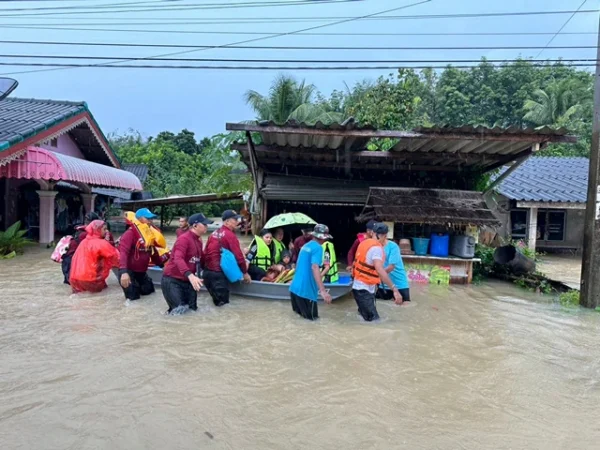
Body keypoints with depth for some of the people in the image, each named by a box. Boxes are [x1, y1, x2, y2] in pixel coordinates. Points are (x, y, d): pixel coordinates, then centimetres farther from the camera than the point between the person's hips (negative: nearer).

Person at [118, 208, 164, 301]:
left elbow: (153, 252, 16)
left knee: (149, 290, 15)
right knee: (133, 296, -9)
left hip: (142, 271, 8)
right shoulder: (130, 233, -21)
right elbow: (123, 252, -33)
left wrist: (162, 264, 19)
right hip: (129, 270, -8)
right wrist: (123, 272, -44)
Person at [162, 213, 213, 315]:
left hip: (187, 280, 8)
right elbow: (178, 259, -36)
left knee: (193, 307, 10)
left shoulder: (199, 240, 5)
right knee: (179, 309, -10)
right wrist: (190, 275, -48)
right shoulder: (184, 238, -21)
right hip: (172, 279, -8)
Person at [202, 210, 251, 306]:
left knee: (215, 298, 19)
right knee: (222, 301, 3)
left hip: (207, 271, 8)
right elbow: (238, 255, -11)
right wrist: (245, 272, -2)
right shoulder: (230, 235, -11)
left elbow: (205, 252, 16)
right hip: (219, 273, -8)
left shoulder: (214, 233, 13)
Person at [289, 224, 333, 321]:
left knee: (299, 314, 21)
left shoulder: (306, 245, 15)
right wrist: (323, 291, -34)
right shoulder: (317, 248, -11)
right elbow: (314, 268, -26)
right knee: (311, 319, 3)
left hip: (295, 287, 8)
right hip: (306, 290, -8)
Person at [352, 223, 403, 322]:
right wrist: (395, 289, -36)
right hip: (364, 290, -9)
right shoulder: (376, 248, -19)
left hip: (359, 287, 9)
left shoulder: (365, 243, 7)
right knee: (374, 321, -7)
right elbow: (379, 270, -33)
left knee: (370, 319, 14)